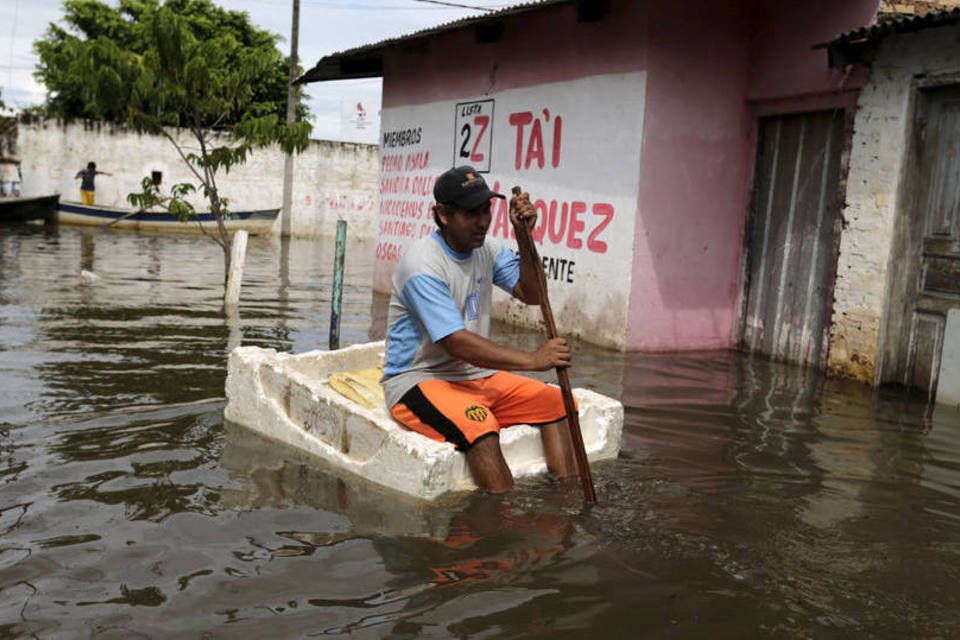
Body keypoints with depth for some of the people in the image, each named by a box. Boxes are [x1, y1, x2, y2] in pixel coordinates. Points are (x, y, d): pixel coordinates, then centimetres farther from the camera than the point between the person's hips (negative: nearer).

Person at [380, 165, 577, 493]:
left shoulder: (486, 248, 6)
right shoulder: (422, 264, -21)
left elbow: (531, 294, 3)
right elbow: (457, 344, -29)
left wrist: (523, 236, -11)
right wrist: (532, 359, -34)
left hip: (476, 374, 8)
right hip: (418, 380, -8)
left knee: (555, 402, -8)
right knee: (480, 428, -35)